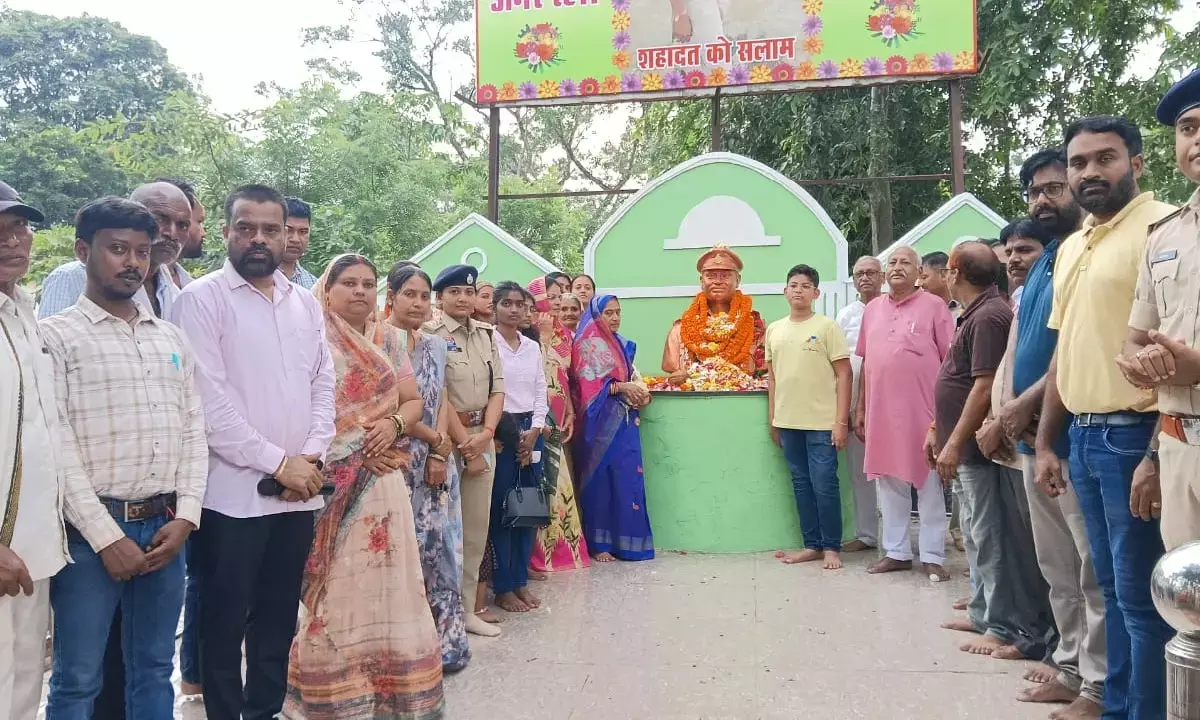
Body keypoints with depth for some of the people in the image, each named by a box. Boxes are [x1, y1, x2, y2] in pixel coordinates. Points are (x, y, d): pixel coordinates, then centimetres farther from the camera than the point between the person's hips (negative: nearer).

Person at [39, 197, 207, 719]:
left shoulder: (172, 339, 12)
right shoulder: (56, 336, -3)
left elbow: (193, 431, 10)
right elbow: (56, 445, -9)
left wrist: (185, 518, -1)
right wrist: (105, 536, -13)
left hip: (166, 527, 4)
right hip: (91, 530, -4)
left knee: (154, 671, 14)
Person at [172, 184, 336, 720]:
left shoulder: (306, 304, 11)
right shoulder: (203, 298, -6)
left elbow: (324, 385, 11)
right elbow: (208, 401, -13)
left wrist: (311, 457, -4)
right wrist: (278, 463, -13)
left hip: (299, 490, 5)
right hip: (233, 491, -5)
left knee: (279, 617, 15)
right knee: (225, 621, 7)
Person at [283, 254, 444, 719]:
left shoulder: (388, 338, 14)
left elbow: (412, 400, 12)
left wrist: (394, 424, -9)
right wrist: (353, 443, -14)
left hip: (381, 480, 5)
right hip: (327, 480, -4)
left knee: (382, 577, 7)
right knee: (333, 584, 0)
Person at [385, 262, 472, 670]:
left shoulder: (435, 346, 12)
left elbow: (442, 402, 8)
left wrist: (440, 453, -6)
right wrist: (436, 439, -7)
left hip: (437, 463, 6)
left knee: (440, 550, 8)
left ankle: (444, 642, 18)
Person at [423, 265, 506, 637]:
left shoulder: (486, 334, 12)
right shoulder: (429, 334, -6)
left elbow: (497, 388, 8)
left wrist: (486, 433, -6)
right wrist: (460, 441, -14)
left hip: (482, 436, 6)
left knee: (477, 524, 9)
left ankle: (466, 605, 19)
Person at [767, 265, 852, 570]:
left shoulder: (827, 327, -4)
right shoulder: (774, 329, 10)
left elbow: (844, 375, -6)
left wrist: (841, 421, -11)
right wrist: (772, 420, 11)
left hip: (822, 422, -4)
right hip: (788, 422, 5)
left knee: (824, 485, -1)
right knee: (801, 484, 11)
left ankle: (832, 547, 13)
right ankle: (812, 544, 22)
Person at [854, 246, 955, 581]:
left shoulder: (933, 305, -3)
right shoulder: (873, 309, 11)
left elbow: (950, 360, -4)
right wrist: (860, 408, 12)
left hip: (923, 409, -5)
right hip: (881, 410, 5)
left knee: (928, 484, 4)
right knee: (888, 482, 11)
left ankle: (933, 556, 13)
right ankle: (896, 552, 23)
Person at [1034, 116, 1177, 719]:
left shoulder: (1160, 227, -9)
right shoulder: (1071, 247, 16)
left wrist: (1157, 454, -21)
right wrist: (1046, 443, 15)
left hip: (1134, 435, -8)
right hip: (1084, 435, 8)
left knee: (1141, 595, 0)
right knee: (1113, 587, 17)